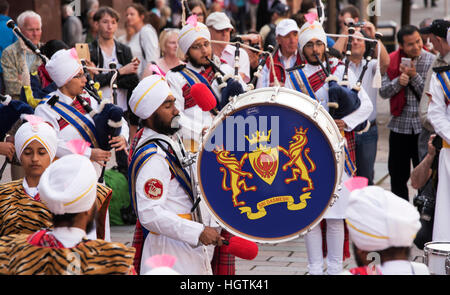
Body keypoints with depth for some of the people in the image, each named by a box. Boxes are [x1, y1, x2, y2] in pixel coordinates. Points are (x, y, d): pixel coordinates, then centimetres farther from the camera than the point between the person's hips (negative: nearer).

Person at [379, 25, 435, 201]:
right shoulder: (392, 61, 2)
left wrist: (415, 76, -18)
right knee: (398, 176, 10)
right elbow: (383, 92, 0)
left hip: (423, 126, -2)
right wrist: (399, 82, -17)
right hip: (400, 125, 2)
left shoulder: (431, 61, -5)